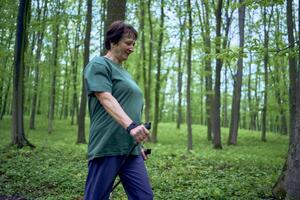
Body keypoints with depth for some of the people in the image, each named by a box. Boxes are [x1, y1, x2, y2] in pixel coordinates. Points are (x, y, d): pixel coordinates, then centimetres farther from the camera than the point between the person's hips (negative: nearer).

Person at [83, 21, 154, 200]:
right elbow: (106, 99, -18)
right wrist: (131, 125, -32)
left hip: (130, 148, 8)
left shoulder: (124, 72, 23)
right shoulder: (99, 65, -2)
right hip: (107, 147, -8)